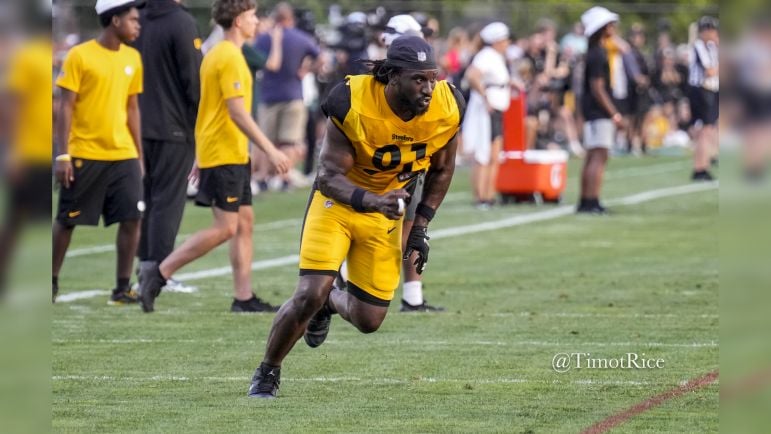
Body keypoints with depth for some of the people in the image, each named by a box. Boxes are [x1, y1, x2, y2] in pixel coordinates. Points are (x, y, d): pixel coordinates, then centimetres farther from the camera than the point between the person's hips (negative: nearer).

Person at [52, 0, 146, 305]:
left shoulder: (133, 59, 8)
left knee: (132, 219, -5)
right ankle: (52, 281, 20)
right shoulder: (80, 56, -8)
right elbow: (66, 107, -8)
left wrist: (139, 154, 14)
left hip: (123, 155, 5)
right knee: (67, 220, 5)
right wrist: (62, 155, -13)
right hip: (84, 155, -5)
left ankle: (122, 288, 3)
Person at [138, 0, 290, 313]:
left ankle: (244, 298, 9)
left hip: (232, 156, 10)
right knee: (226, 228, -9)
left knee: (244, 222, 9)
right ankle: (158, 273, -8)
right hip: (225, 155, -10)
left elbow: (214, 108, 20)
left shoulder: (216, 54, 15)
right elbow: (237, 113, -21)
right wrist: (270, 150, -20)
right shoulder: (230, 58, -15)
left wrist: (199, 157, 23)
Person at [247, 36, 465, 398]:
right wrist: (375, 201, -42)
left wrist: (421, 227, 0)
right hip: (337, 201, -4)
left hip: (387, 210, 4)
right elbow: (328, 176, -25)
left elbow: (441, 171, 3)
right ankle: (267, 373, 7)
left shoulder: (446, 110, -18)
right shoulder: (354, 105, -29)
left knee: (368, 320, 3)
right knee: (309, 294, -17)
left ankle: (329, 303, 40)